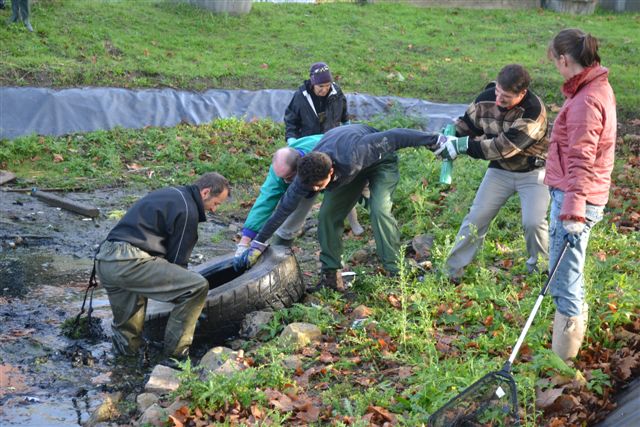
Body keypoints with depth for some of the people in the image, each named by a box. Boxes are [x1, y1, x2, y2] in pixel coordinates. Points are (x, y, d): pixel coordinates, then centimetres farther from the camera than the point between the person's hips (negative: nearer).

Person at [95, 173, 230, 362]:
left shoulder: (170, 194, 26)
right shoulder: (187, 210, -4)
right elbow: (178, 259, -1)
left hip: (103, 261, 10)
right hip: (129, 262, -10)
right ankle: (176, 354, -2)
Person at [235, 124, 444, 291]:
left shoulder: (354, 154, -45)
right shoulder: (308, 176, -29)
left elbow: (392, 138, -36)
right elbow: (283, 209, -21)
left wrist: (434, 140, -27)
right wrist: (257, 245, -18)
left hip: (380, 159, -4)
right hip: (348, 171, 4)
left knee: (380, 209, -26)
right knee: (328, 214, -9)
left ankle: (395, 271, -18)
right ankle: (331, 276, 0)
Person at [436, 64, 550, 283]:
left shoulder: (533, 112, -31)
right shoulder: (487, 98, -15)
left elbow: (502, 147, -33)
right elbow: (467, 124, 2)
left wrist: (463, 145, -34)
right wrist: (451, 138, -19)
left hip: (532, 171, -4)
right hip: (500, 169, 4)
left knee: (533, 222, -15)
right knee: (476, 218, 0)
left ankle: (539, 266, 15)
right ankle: (452, 270, 9)